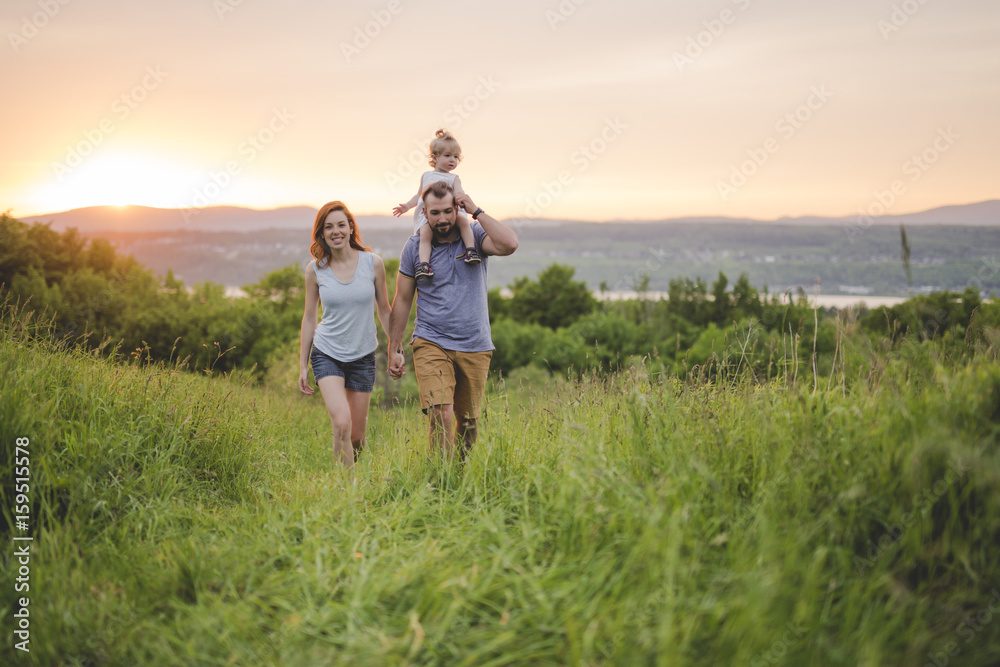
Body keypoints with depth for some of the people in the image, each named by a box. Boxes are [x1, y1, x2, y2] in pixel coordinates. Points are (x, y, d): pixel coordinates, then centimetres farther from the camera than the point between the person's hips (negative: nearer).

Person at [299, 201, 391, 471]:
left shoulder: (373, 263, -5)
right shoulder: (315, 269, -3)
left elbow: (384, 310, 6)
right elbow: (309, 318, 6)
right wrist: (303, 365, 7)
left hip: (363, 356, 1)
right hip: (327, 354, -1)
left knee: (357, 433, 7)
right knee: (341, 424, -20)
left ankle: (352, 467, 38)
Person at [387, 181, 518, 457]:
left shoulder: (475, 236, -1)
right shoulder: (415, 246, 1)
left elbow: (509, 244, -23)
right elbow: (402, 300, 7)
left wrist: (476, 212, -14)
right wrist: (394, 350, 6)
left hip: (475, 346, 1)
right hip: (431, 343, -1)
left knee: (468, 421, 11)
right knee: (440, 416, -19)